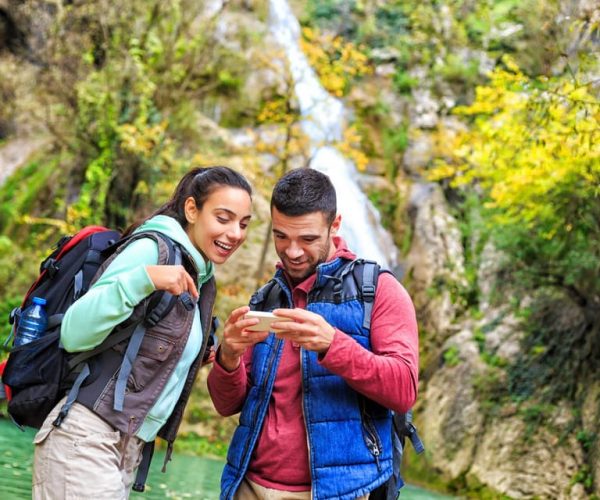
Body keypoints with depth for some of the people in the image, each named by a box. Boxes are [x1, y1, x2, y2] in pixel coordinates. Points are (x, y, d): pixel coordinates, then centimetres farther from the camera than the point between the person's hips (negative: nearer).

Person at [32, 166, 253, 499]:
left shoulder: (203, 281, 14)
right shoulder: (152, 248, -10)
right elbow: (74, 334, -18)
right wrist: (144, 278, -28)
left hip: (131, 447, 8)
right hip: (87, 438, -8)